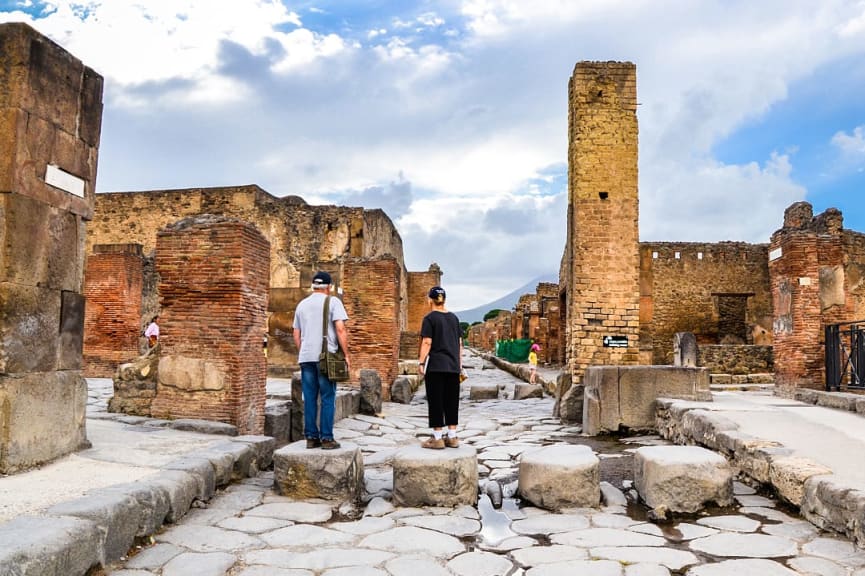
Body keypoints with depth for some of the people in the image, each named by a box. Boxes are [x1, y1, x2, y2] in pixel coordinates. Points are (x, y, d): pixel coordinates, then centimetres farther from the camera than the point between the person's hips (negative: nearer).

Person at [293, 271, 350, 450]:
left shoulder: (302, 304, 15)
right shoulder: (333, 302, -1)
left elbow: (296, 334, 18)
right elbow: (340, 329, -11)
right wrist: (346, 355, -6)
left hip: (306, 357, 5)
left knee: (309, 399, 8)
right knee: (327, 398, 0)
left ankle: (311, 437, 12)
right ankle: (326, 438, 1)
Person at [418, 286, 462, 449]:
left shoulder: (430, 318, -4)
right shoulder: (454, 318, 12)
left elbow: (427, 343, -11)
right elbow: (459, 342, 14)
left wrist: (421, 362, -7)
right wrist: (459, 363, 19)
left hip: (435, 366, -5)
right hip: (453, 366, 5)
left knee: (436, 401, 1)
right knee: (452, 401, 10)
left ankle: (437, 438, 5)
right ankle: (452, 437, 15)